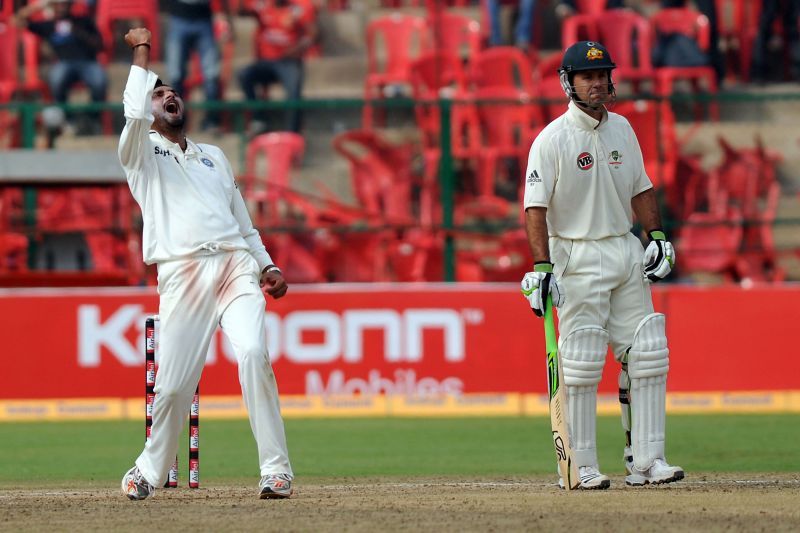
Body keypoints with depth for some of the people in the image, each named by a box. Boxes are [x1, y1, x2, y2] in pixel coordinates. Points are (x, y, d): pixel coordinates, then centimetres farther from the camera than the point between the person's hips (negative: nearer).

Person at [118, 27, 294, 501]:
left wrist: (266, 265, 17)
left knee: (253, 354, -21)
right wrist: (142, 54, 2)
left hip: (237, 267, 2)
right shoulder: (143, 156, 15)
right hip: (183, 275, -2)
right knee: (174, 384, -7)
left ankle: (276, 469, -21)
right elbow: (135, 114, -7)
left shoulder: (214, 156, 29)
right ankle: (151, 470, 17)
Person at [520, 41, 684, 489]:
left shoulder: (622, 129, 10)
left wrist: (658, 236, 7)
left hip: (627, 250, 6)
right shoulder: (552, 140, -9)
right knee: (580, 364, -5)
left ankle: (645, 460, 5)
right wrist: (542, 266, -22)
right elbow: (536, 207, -13)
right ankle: (581, 466, 0)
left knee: (646, 358, 2)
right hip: (578, 258, -6)